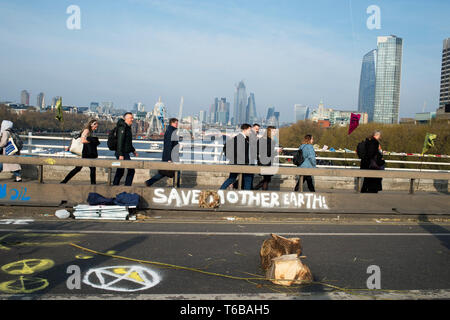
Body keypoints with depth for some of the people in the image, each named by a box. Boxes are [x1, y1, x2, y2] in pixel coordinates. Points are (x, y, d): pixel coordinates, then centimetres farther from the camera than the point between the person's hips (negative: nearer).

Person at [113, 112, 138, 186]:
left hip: (126, 153, 10)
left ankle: (115, 185, 21)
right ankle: (127, 186, -4)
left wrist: (133, 150, 26)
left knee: (120, 171, 14)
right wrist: (120, 154, -24)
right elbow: (120, 141, -20)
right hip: (123, 153, -10)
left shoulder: (128, 127, 16)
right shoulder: (122, 127, -14)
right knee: (131, 170, -9)